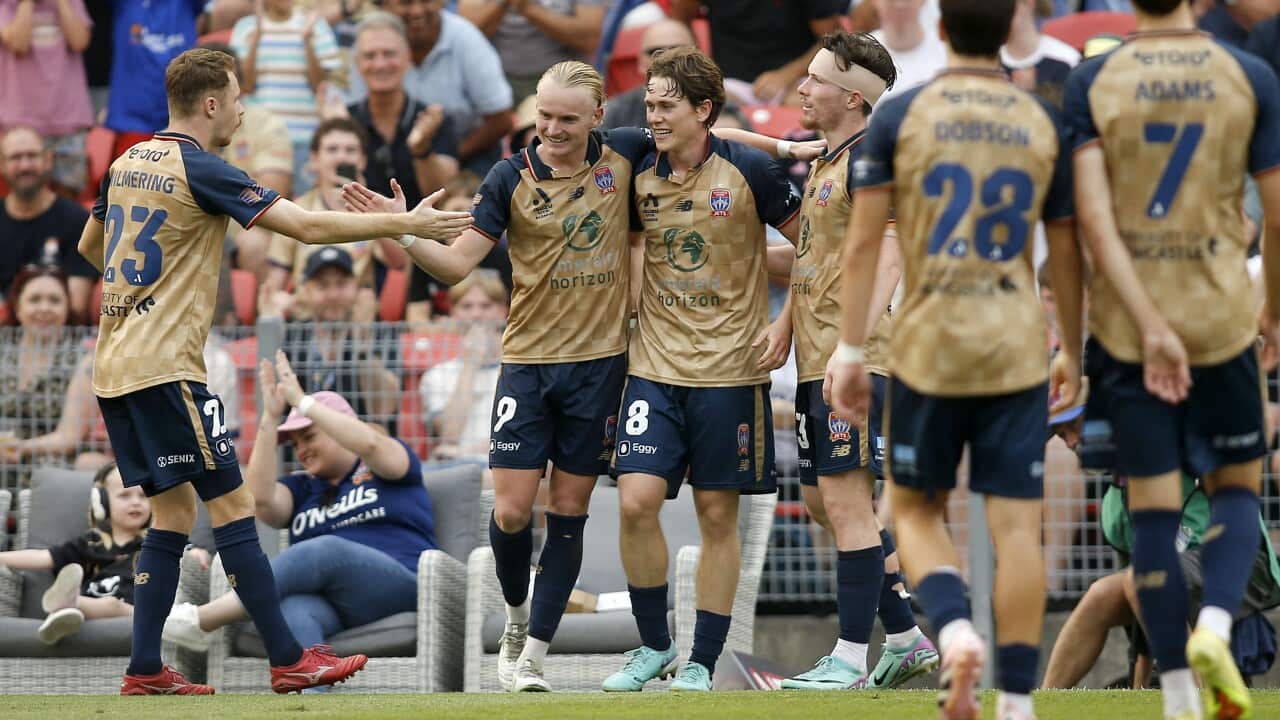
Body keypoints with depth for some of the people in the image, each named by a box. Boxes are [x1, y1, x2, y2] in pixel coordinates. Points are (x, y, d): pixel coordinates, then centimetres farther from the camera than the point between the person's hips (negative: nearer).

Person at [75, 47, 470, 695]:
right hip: (163, 367, -8)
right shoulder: (199, 170, -11)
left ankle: (144, 670, 7)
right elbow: (307, 226, -16)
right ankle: (288, 660, -5)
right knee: (231, 503, -5)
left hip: (113, 367, 8)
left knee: (174, 510, 12)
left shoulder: (127, 163, 13)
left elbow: (88, 246, 29)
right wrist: (405, 224, -10)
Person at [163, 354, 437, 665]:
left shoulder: (383, 467, 18)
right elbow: (261, 500, 5)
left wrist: (303, 403, -7)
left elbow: (370, 443, -7)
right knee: (294, 614, -36)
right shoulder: (301, 488, 29)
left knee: (328, 550, -35)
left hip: (396, 589, -3)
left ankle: (201, 620, -35)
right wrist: (270, 419, 1)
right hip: (325, 600, 4)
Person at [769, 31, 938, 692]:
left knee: (846, 502, -9)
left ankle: (851, 661, -7)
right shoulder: (825, 160, 18)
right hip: (816, 360, 10)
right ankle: (907, 638, 20)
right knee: (822, 501, 13)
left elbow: (888, 257, -21)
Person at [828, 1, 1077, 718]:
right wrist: (1074, 358, 18)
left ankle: (956, 631, -12)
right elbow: (1066, 254, 8)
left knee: (917, 510, 14)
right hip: (1017, 349, 1)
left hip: (928, 346, -1)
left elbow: (863, 242, -5)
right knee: (1017, 524, 2)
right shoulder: (1045, 124, 3)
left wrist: (850, 350, -1)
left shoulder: (900, 116, -2)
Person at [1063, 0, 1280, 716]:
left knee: (1153, 509, 5)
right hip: (1222, 316, 0)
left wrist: (1150, 324, -14)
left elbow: (1095, 217, -12)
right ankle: (1215, 626, -12)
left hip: (1125, 326, 0)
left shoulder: (1091, 83, -3)